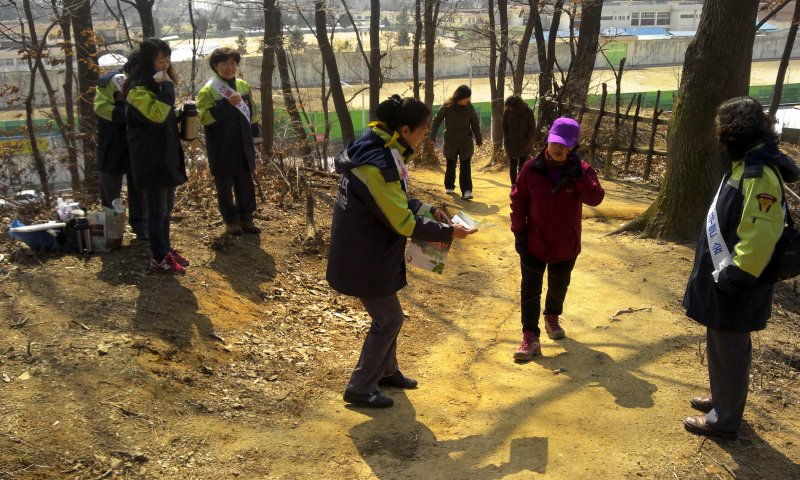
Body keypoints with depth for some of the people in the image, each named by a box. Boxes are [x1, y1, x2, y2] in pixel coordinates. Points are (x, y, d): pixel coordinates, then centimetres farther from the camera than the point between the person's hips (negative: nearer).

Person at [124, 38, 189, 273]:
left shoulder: (157, 84, 14)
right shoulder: (138, 88, -17)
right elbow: (156, 114, -31)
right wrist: (166, 88, -26)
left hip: (165, 153, 10)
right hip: (150, 157, -9)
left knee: (167, 205, 17)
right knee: (157, 208, -2)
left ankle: (165, 248, 30)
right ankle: (158, 258, 7)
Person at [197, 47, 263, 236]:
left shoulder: (243, 86, 9)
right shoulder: (208, 91, -9)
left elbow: (252, 113, 16)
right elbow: (205, 117, -20)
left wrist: (256, 137, 16)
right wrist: (226, 103, -26)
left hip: (243, 147, 5)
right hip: (222, 149, -5)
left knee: (245, 184, 11)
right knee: (225, 186, 5)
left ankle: (246, 218, 22)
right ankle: (231, 220, 17)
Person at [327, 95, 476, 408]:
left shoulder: (379, 150, 2)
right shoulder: (377, 165, -29)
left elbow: (396, 200, 16)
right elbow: (404, 223, -25)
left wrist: (427, 210, 4)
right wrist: (447, 232, -15)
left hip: (370, 252, 10)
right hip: (365, 259, -10)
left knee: (388, 315, 22)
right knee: (389, 320, 4)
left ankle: (386, 371, 41)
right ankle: (360, 389, 17)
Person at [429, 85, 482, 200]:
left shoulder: (469, 107, -8)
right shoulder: (447, 106, -12)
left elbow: (475, 124, 2)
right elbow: (437, 120, -2)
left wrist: (479, 139, 7)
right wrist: (433, 136, -4)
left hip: (466, 142, 0)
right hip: (450, 142, 0)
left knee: (465, 166, -6)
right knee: (450, 165, 13)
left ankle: (466, 191, -11)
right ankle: (449, 186, 31)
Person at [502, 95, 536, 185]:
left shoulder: (528, 112, -14)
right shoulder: (507, 111, -9)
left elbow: (532, 129, -7)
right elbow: (504, 127, 2)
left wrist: (527, 142, -13)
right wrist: (507, 140, -6)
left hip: (524, 145, -2)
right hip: (511, 144, 2)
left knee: (522, 167, 3)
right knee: (513, 166, 5)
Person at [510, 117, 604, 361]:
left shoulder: (581, 170, -9)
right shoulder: (531, 168, -9)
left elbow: (595, 198, -21)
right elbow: (518, 201, -3)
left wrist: (579, 176, -33)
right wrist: (519, 232, -7)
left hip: (566, 245, 1)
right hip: (534, 242, -1)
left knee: (559, 286, 21)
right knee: (530, 289, -3)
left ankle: (552, 318, 47)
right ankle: (530, 337, 3)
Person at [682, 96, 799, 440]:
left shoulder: (758, 174, -24)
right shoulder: (744, 165, 8)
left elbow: (759, 239, -29)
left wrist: (730, 279, -22)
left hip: (735, 288, -9)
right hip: (723, 278, 9)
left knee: (729, 350, 4)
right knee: (721, 345, 22)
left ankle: (725, 419, 18)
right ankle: (723, 399, 39)